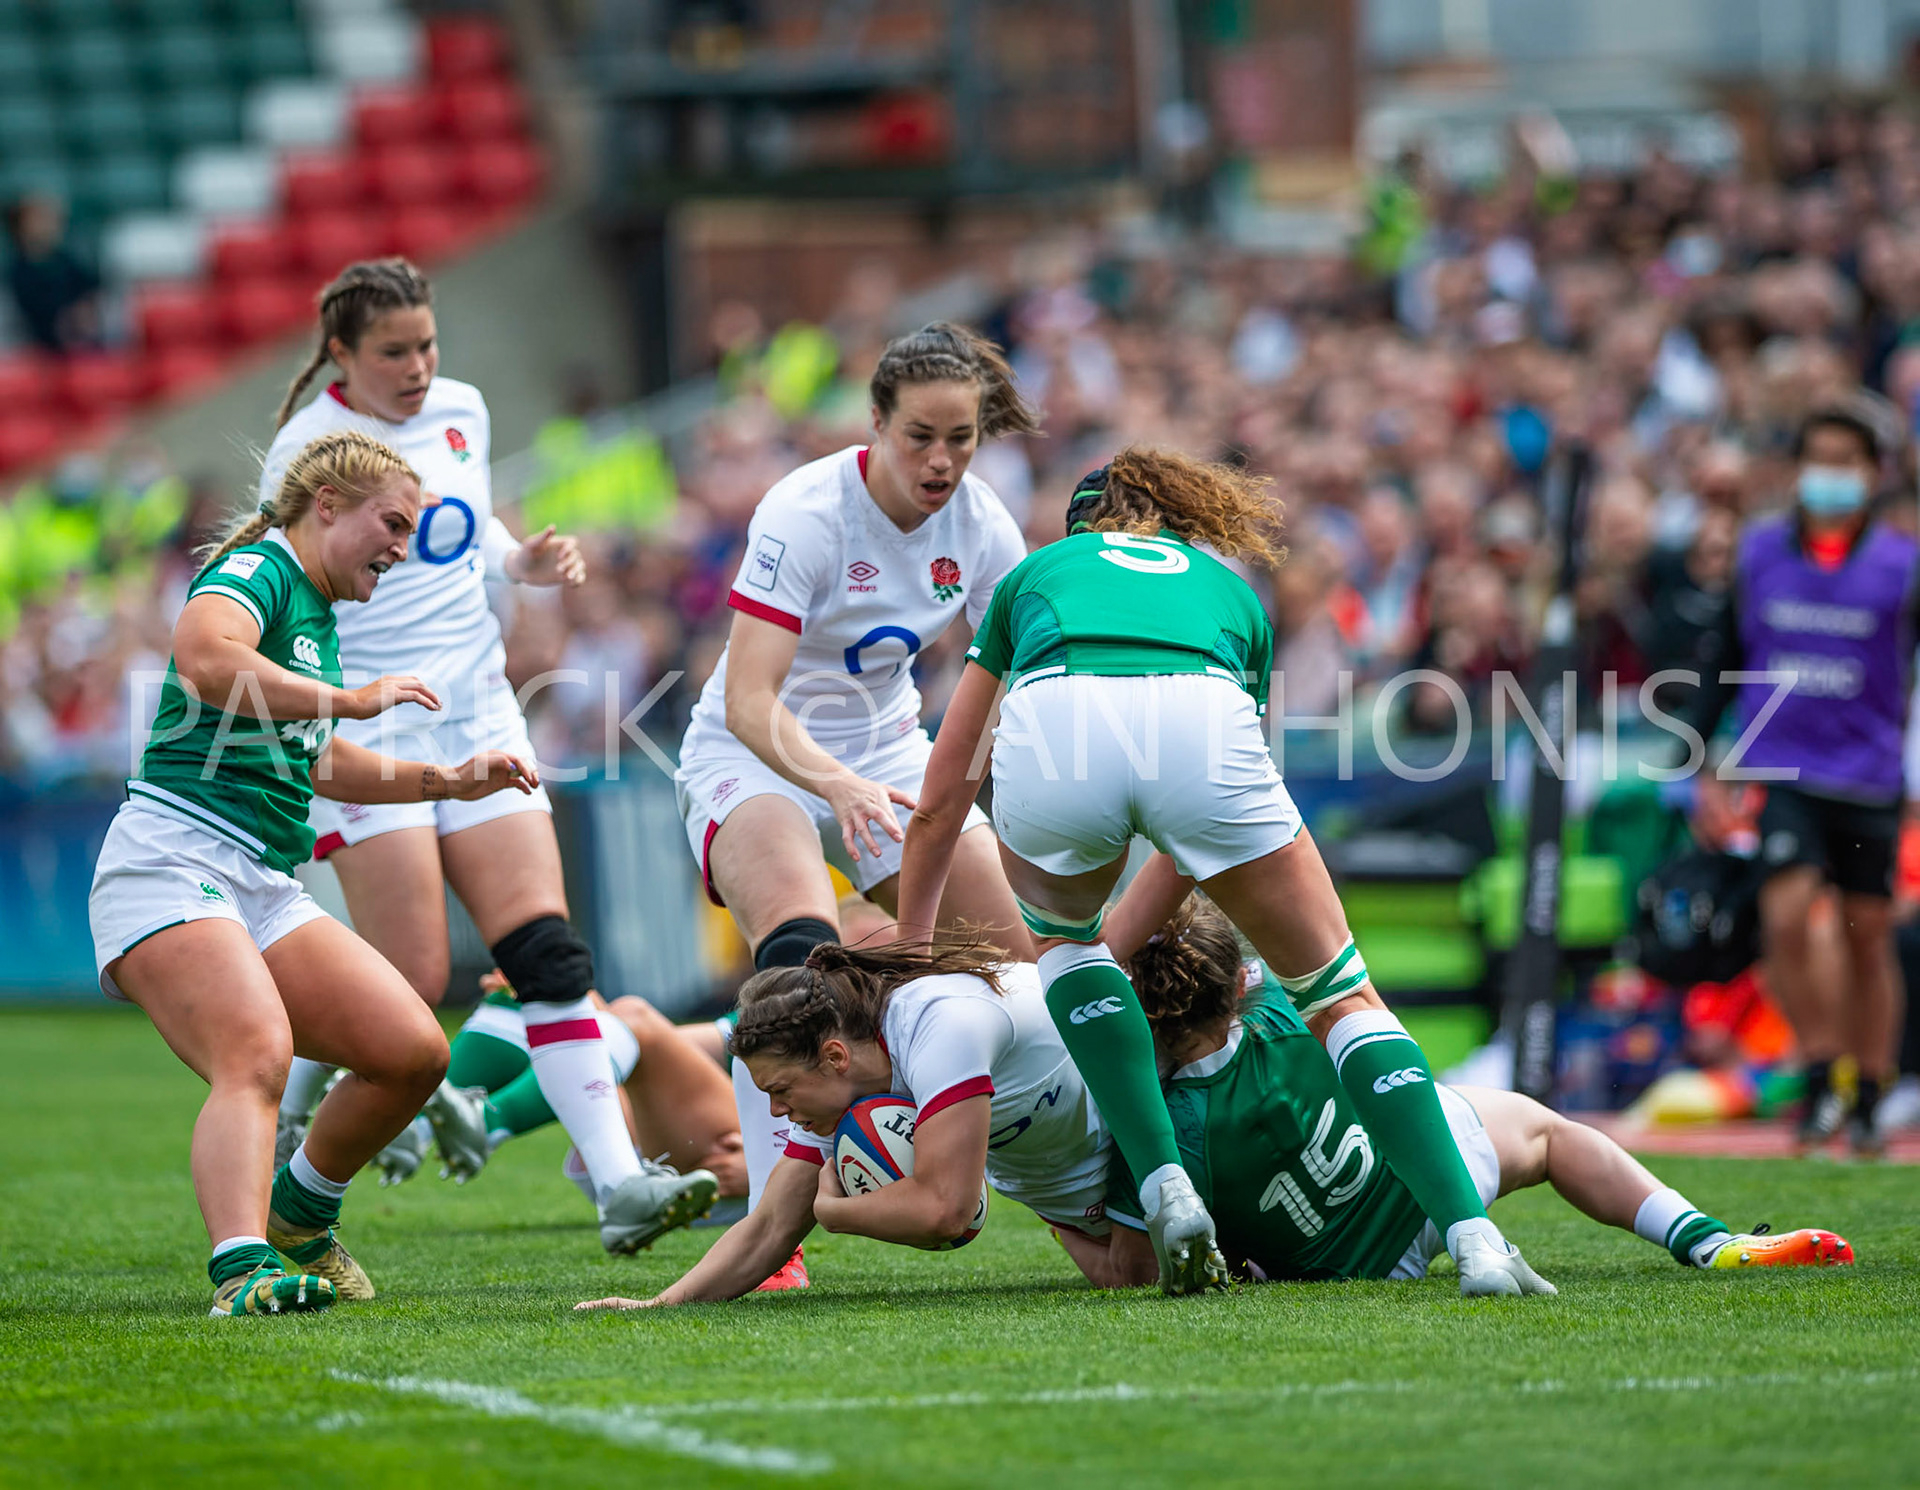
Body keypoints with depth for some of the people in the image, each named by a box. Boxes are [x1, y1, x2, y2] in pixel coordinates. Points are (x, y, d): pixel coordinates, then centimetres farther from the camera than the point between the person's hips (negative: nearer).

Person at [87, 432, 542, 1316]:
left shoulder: (317, 613, 23)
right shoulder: (257, 572, -6)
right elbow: (203, 655, -30)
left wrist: (451, 780, 29)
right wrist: (350, 700, -26)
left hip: (266, 891, 9)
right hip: (171, 864, -9)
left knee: (415, 1050, 0)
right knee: (257, 1056, -31)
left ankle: (301, 1209, 22)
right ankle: (244, 1271, -48)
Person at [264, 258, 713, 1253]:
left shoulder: (461, 412, 10)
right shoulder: (307, 450, -8)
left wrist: (526, 562, 6)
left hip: (479, 717, 6)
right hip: (368, 727, -6)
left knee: (547, 949, -7)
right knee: (412, 978, -11)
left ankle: (619, 1186, -13)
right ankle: (277, 1114, 17)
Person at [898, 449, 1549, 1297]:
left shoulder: (1036, 572, 41)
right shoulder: (1233, 592, 42)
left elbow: (939, 802, 43)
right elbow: (1199, 841, 44)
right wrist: (1111, 947, 56)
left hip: (1051, 725, 0)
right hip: (1202, 730, 0)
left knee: (1060, 932, 34)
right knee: (1341, 997, 17)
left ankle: (1167, 1195, 17)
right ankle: (1474, 1240, 0)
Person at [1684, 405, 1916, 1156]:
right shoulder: (1760, 551, 4)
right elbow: (1727, 657, 13)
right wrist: (1705, 761, 10)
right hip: (1784, 771, 0)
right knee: (1786, 918, -16)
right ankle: (1820, 1077, -1)